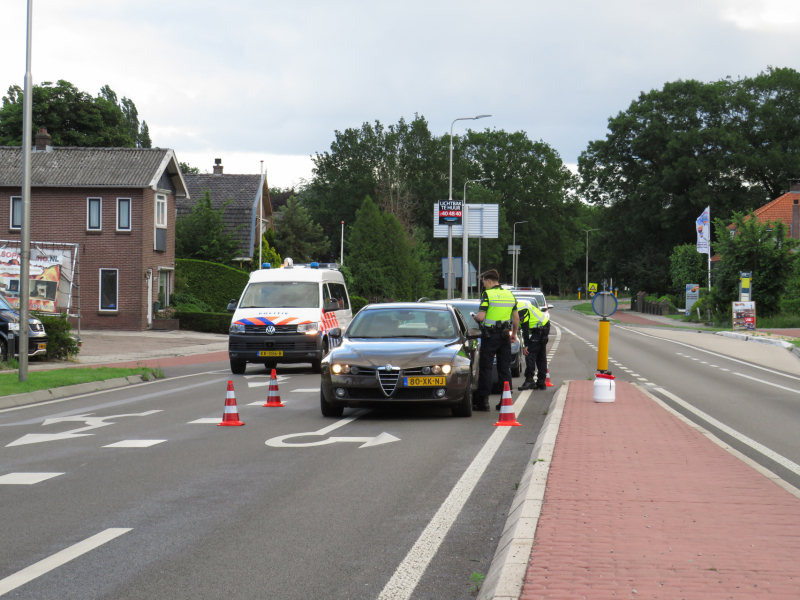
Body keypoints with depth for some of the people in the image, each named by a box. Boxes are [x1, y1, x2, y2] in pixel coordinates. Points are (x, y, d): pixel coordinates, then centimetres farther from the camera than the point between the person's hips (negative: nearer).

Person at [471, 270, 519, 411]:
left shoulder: (487, 295, -10)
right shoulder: (509, 295, 10)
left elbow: (481, 317, -17)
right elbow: (516, 317, 12)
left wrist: (474, 316, 4)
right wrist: (514, 334, 22)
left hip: (490, 335, -5)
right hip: (505, 335, 6)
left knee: (486, 368, 0)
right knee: (505, 368, 9)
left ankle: (483, 400, 0)